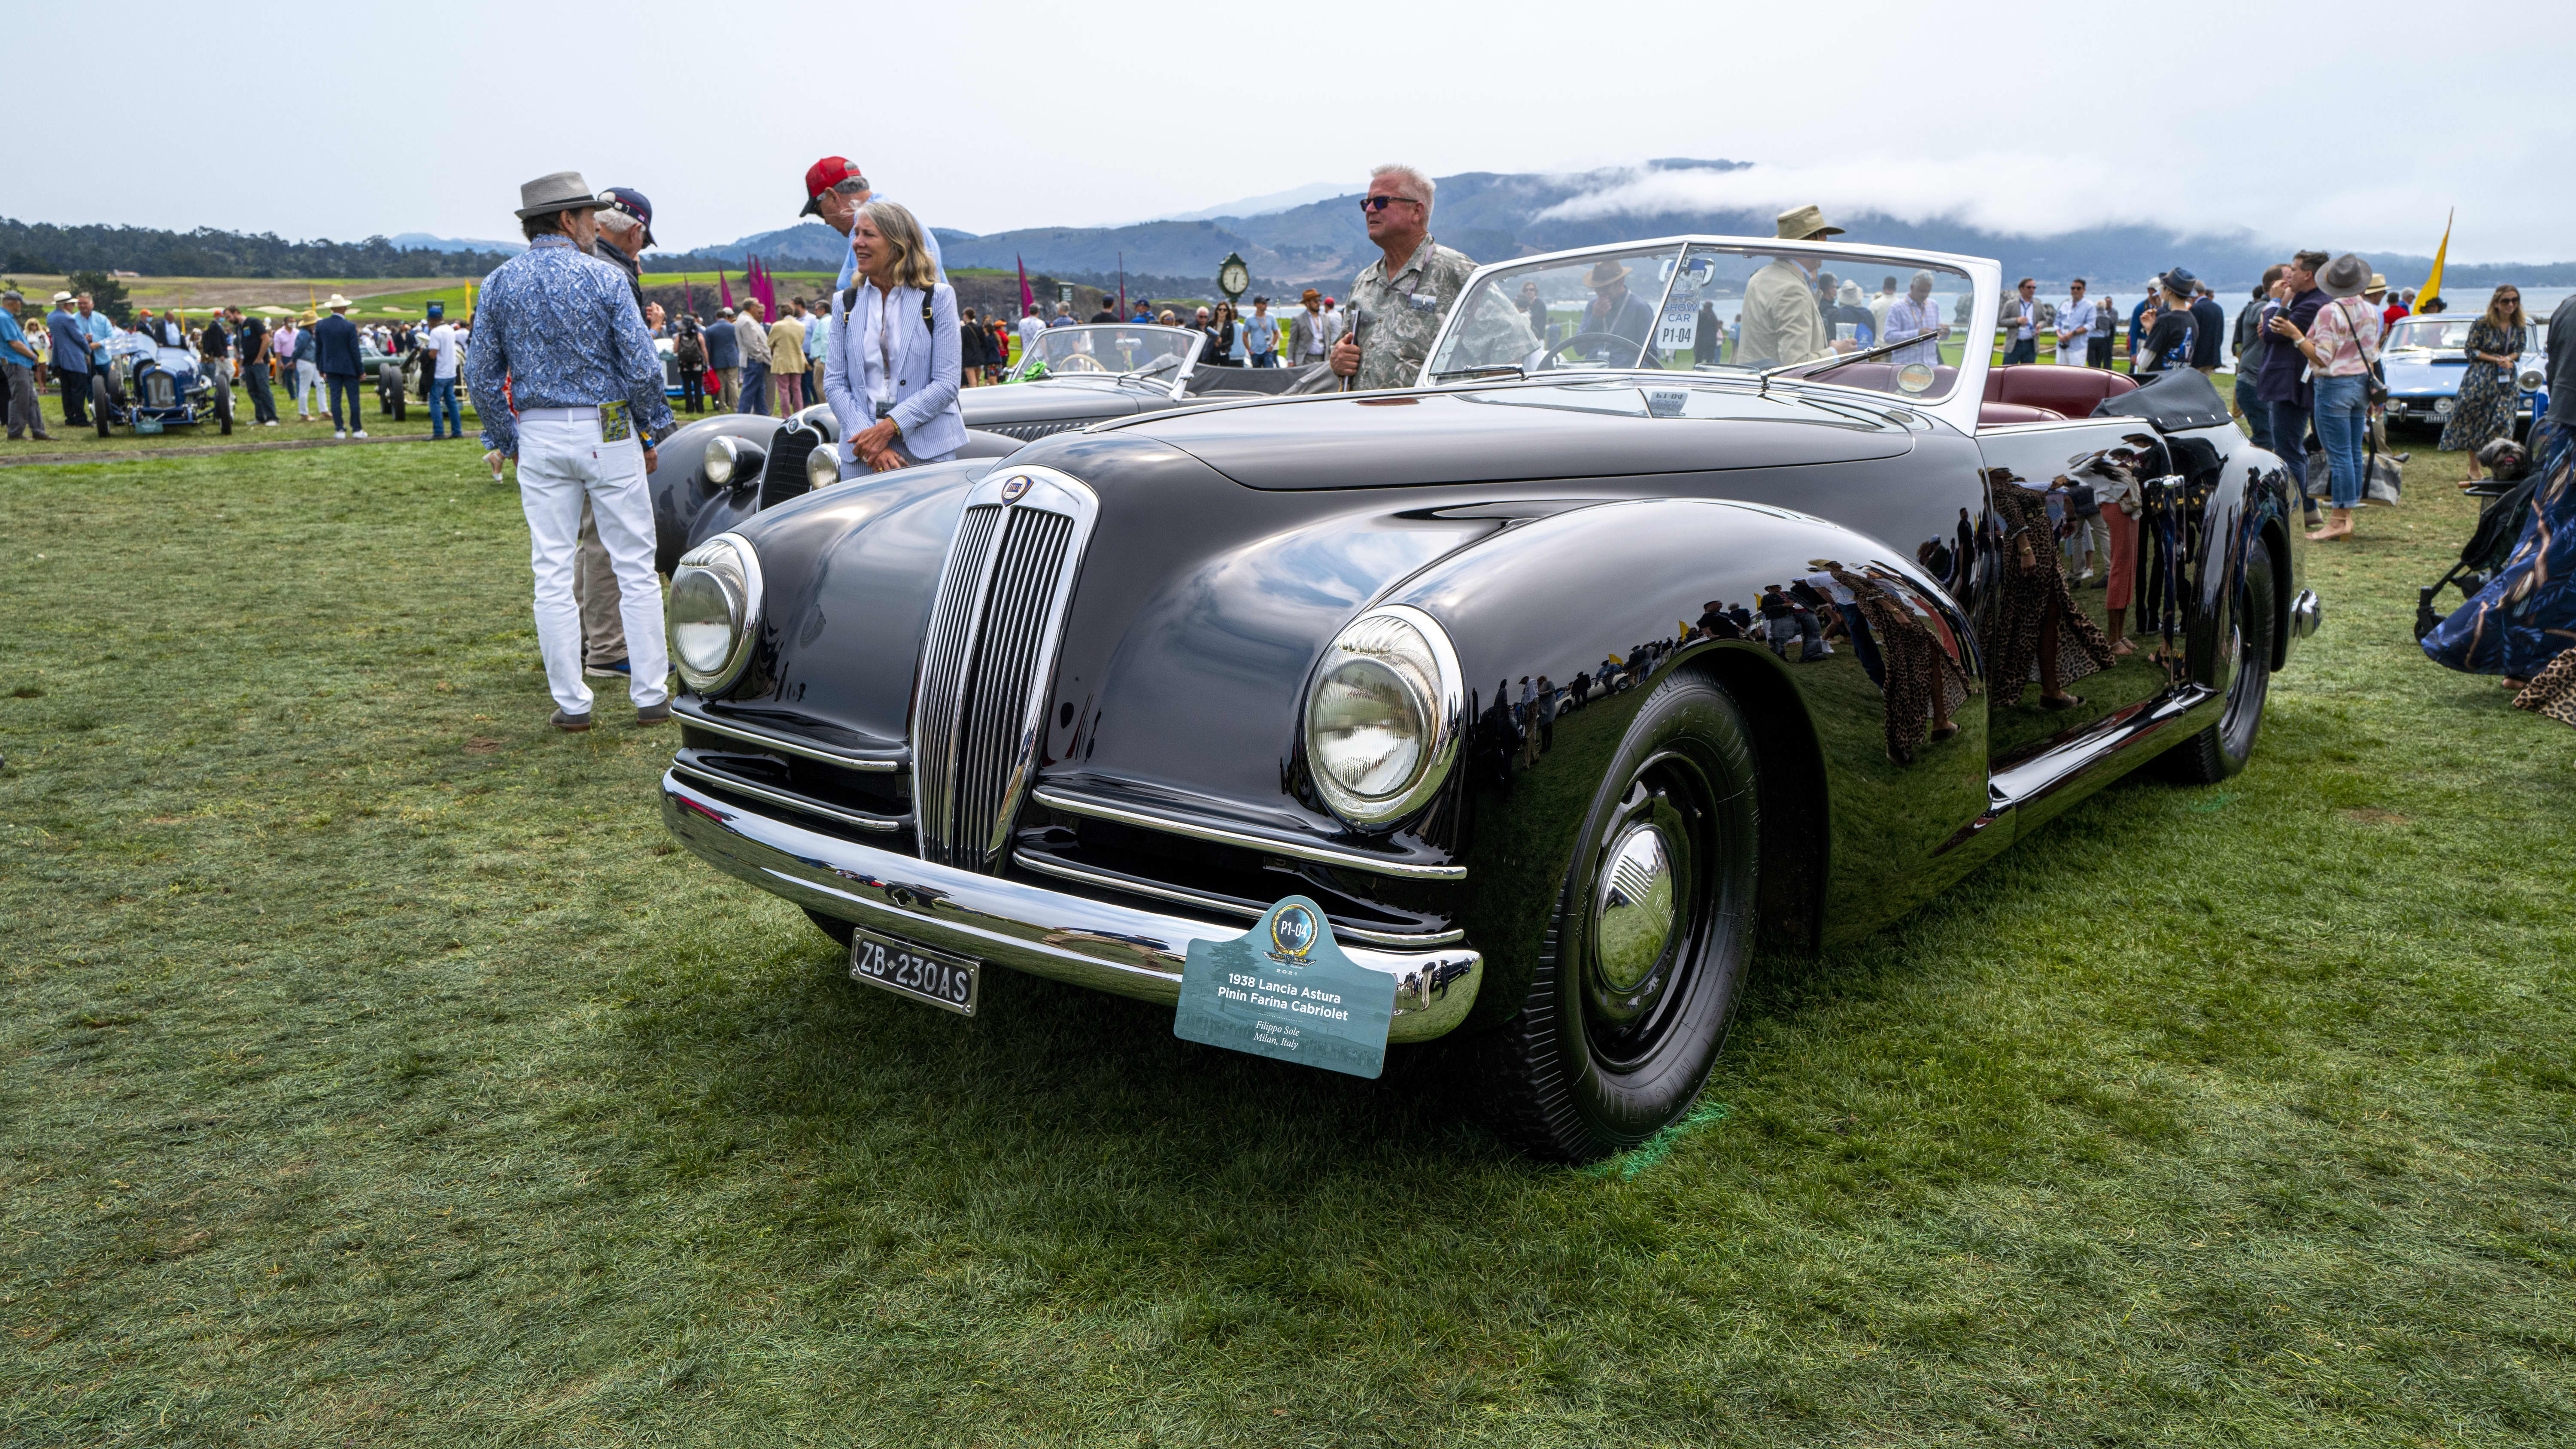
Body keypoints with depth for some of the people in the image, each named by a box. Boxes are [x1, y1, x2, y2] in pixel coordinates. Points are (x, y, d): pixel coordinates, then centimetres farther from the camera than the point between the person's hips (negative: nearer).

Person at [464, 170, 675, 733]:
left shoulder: (498, 284, 4)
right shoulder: (604, 279, -7)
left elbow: (481, 375, 6)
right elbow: (642, 366, -10)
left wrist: (503, 440, 15)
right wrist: (652, 430, 2)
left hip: (538, 437, 3)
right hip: (606, 432, -3)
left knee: (552, 572, 6)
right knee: (635, 566, 4)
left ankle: (571, 702, 8)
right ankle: (650, 694, 6)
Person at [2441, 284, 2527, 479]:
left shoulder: (2521, 326, 2)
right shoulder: (2482, 324, -10)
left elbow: (2519, 351, 10)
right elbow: (2471, 351, -6)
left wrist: (2508, 359, -13)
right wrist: (2496, 360, -16)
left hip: (2507, 379, 3)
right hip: (2480, 379, -3)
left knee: (2502, 424, -2)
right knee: (2474, 422, 2)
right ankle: (2473, 468, 12)